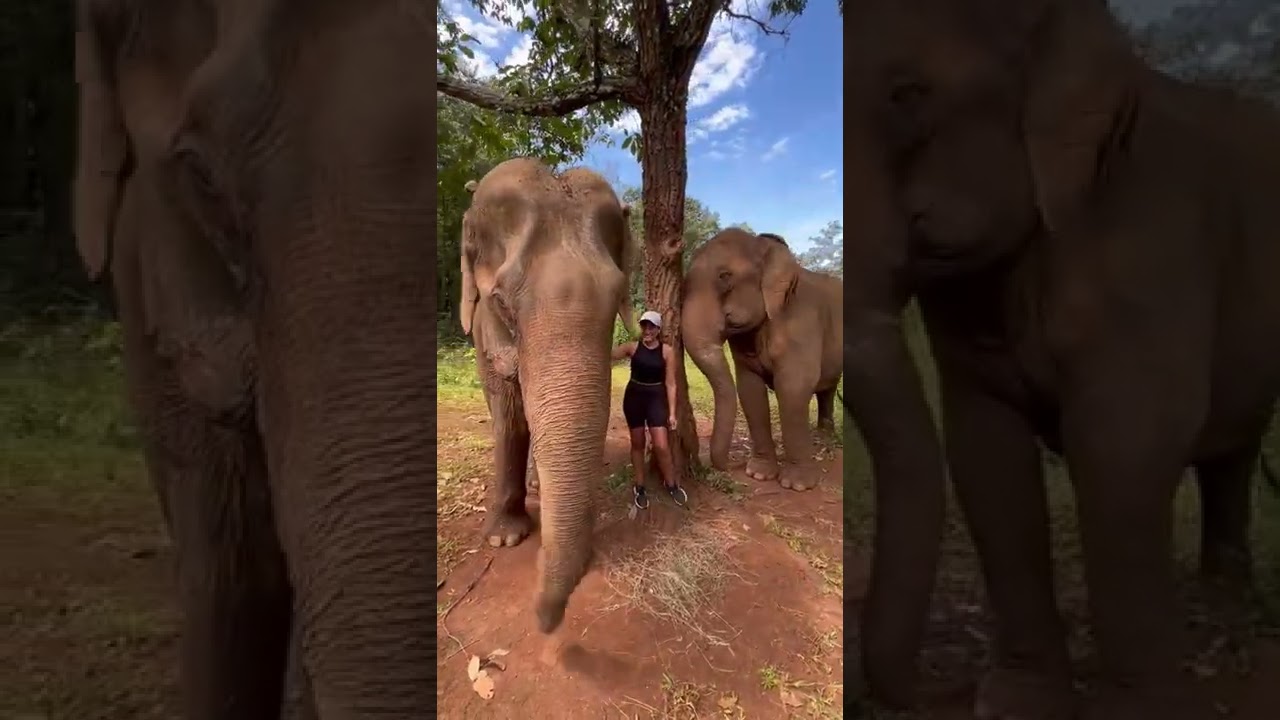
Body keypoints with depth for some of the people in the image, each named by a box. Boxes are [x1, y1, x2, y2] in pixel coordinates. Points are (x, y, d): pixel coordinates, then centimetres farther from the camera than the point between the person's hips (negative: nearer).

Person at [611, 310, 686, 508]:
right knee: (637, 443, 11)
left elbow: (670, 383, -4)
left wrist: (672, 412, -5)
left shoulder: (667, 351, -7)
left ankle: (671, 484, 20)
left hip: (656, 398, -1)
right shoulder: (632, 347, -4)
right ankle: (639, 487, 25)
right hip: (634, 397, 1)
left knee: (661, 446, -5)